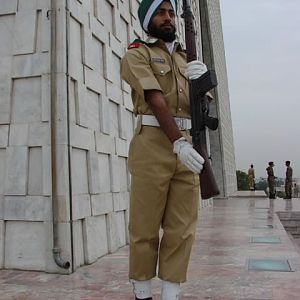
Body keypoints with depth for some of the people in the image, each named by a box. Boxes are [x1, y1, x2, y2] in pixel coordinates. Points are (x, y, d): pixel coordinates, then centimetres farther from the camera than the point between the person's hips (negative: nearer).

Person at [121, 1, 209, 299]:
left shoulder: (185, 57, 25)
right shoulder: (137, 53, 6)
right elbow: (155, 99, -10)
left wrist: (202, 78, 0)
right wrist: (178, 142, -22)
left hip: (187, 143, 5)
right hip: (154, 142, -5)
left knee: (182, 227, 2)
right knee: (145, 225, -1)